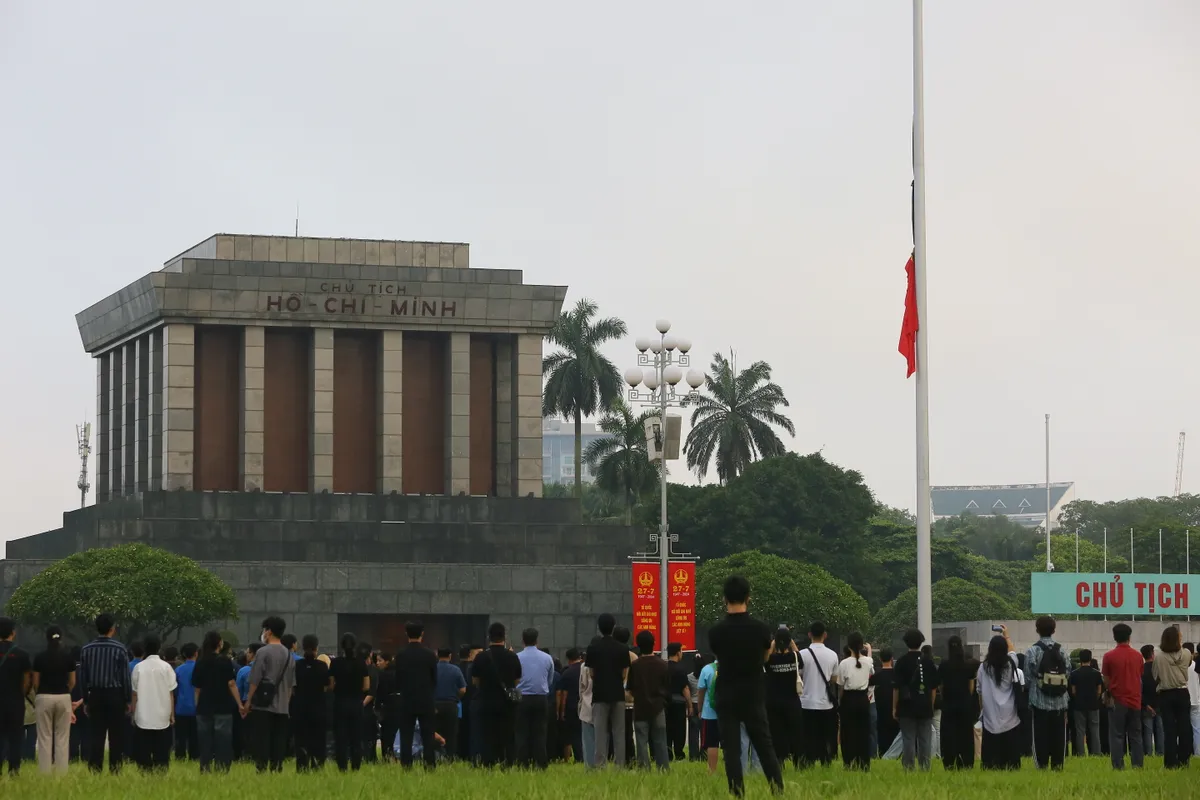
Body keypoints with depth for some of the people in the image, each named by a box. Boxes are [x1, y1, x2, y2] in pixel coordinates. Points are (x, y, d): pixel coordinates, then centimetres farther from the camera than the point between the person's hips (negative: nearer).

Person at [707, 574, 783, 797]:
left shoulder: (716, 632, -9)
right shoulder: (760, 628, -6)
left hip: (727, 698, -1)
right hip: (753, 697, 1)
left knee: (731, 750, 2)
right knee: (765, 747, 8)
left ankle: (737, 795, -3)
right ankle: (779, 792, 5)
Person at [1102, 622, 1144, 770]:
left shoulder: (1109, 656, -7)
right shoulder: (1138, 656, 2)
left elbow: (1106, 681, 0)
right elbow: (1140, 679, 11)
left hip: (1117, 701, -3)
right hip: (1135, 701, 3)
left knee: (1117, 735, 0)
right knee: (1135, 735, 8)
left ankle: (1118, 766, -5)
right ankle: (1137, 766, 5)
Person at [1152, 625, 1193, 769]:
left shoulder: (1158, 656, -12)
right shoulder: (1186, 654, -5)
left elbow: (1155, 678, -6)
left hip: (1166, 695, -1)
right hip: (1182, 694, 1)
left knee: (1169, 730, 1)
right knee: (1184, 728, 5)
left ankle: (1171, 763, -1)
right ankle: (1183, 762, 5)